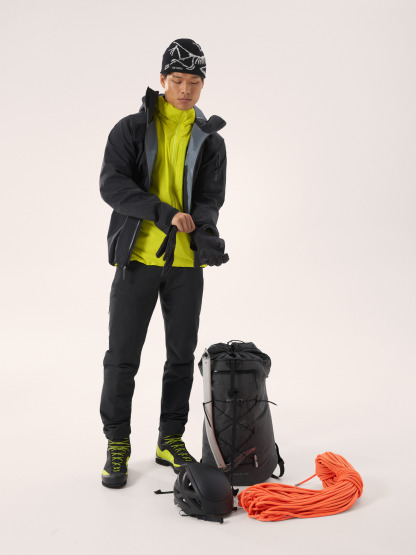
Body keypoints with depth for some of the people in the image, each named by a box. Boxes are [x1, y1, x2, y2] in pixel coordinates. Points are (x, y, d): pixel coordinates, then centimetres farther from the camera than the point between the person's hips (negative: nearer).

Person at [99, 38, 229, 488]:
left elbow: (211, 197, -1)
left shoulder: (211, 141, 9)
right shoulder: (131, 129, 2)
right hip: (137, 257, -2)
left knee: (182, 355, 9)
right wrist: (164, 213, -24)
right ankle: (117, 443, 19)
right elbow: (111, 184, -11)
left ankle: (170, 440, 26)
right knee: (122, 356, 2)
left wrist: (204, 232, -24)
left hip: (186, 263, 3)